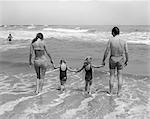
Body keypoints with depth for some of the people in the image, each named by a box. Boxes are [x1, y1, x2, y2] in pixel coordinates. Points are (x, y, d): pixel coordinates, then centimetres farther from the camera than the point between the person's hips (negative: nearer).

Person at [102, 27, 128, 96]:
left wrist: (103, 60, 0)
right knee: (120, 76, 12)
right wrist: (126, 61, 12)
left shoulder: (110, 40, -14)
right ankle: (118, 93, 19)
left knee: (112, 76, 13)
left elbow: (106, 52, -11)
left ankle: (110, 92, 22)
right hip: (120, 60, 1)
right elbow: (126, 52, -4)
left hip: (112, 59, -1)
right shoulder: (124, 41, -9)